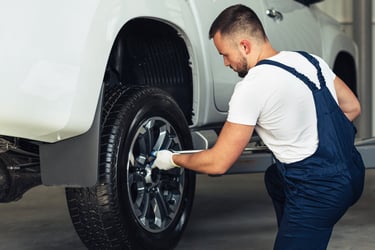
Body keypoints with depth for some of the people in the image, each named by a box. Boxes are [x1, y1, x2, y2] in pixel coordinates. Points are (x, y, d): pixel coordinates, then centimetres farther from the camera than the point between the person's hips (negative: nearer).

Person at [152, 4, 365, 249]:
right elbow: (352, 107, 15)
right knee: (275, 178, 32)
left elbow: (218, 163, -11)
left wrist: (173, 159, 5)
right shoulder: (310, 59, 5)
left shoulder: (252, 86, -16)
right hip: (351, 170, 8)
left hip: (318, 191, -8)